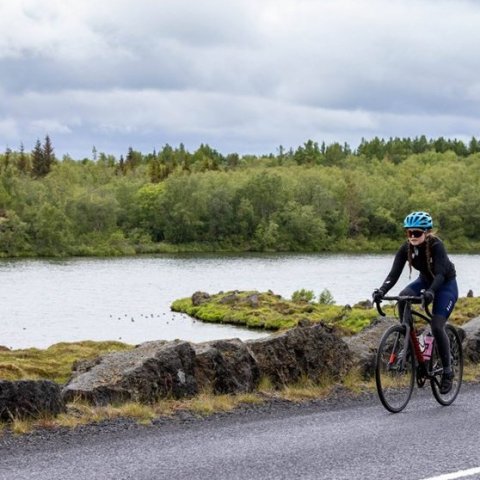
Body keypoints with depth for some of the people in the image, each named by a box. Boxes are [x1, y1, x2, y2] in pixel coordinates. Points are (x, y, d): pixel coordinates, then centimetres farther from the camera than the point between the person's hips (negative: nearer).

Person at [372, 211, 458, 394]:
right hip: (425, 281, 5)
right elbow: (394, 273, -25)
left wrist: (431, 292, -59)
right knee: (403, 297, -28)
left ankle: (447, 371, -2)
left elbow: (440, 274, -40)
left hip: (446, 284, -5)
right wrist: (382, 290, -43)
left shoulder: (436, 246, -29)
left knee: (437, 326, -20)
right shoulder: (406, 248, -17)